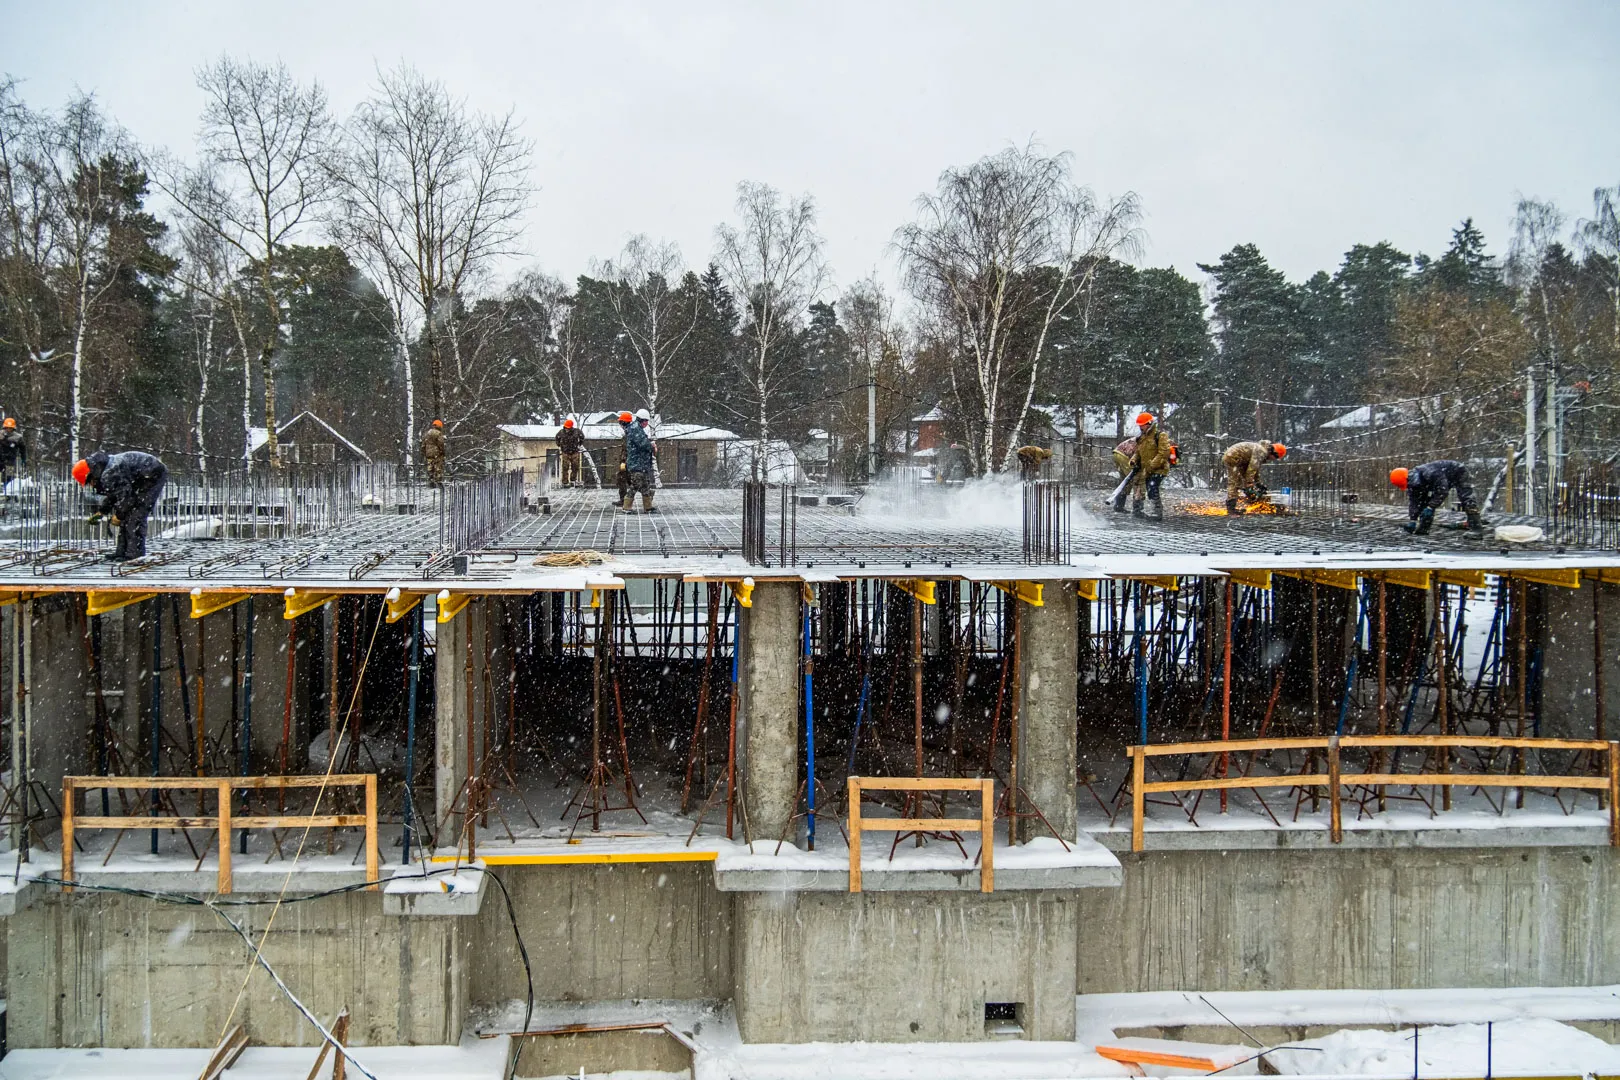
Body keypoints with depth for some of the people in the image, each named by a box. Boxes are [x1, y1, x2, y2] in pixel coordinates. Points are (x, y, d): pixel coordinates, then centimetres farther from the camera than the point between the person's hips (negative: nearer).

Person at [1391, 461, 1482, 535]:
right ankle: (1422, 529, 2)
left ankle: (1476, 525, -27)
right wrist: (1412, 520, -19)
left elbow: (1442, 491, -39)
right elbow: (1413, 503, -13)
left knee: (1465, 498, -25)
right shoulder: (1412, 484, -16)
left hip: (1459, 472, -8)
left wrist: (1431, 507, -36)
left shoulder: (1430, 473, -43)